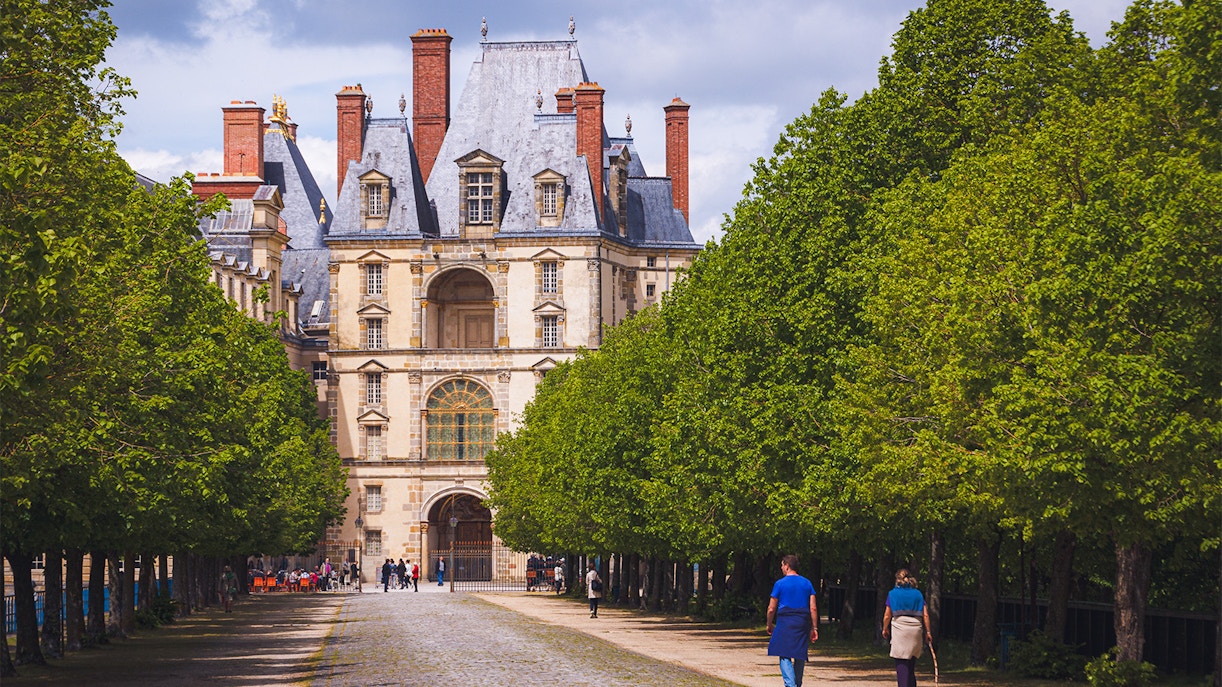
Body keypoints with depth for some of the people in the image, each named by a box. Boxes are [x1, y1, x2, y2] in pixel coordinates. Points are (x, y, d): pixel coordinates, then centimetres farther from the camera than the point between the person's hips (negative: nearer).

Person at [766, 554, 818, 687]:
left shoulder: (780, 583, -2)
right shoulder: (807, 583, 9)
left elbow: (771, 609, 0)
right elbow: (813, 608, 4)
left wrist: (770, 625, 15)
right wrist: (814, 628, 9)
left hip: (785, 622, -4)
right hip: (802, 624, 4)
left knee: (785, 656, -6)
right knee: (800, 657, 13)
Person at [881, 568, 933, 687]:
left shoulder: (892, 594, 2)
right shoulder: (918, 594, 9)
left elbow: (887, 616, 2)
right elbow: (925, 615, 3)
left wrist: (885, 629, 16)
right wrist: (928, 632, 8)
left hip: (899, 628, -3)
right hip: (916, 628, 3)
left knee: (901, 663, -4)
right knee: (911, 662, 16)